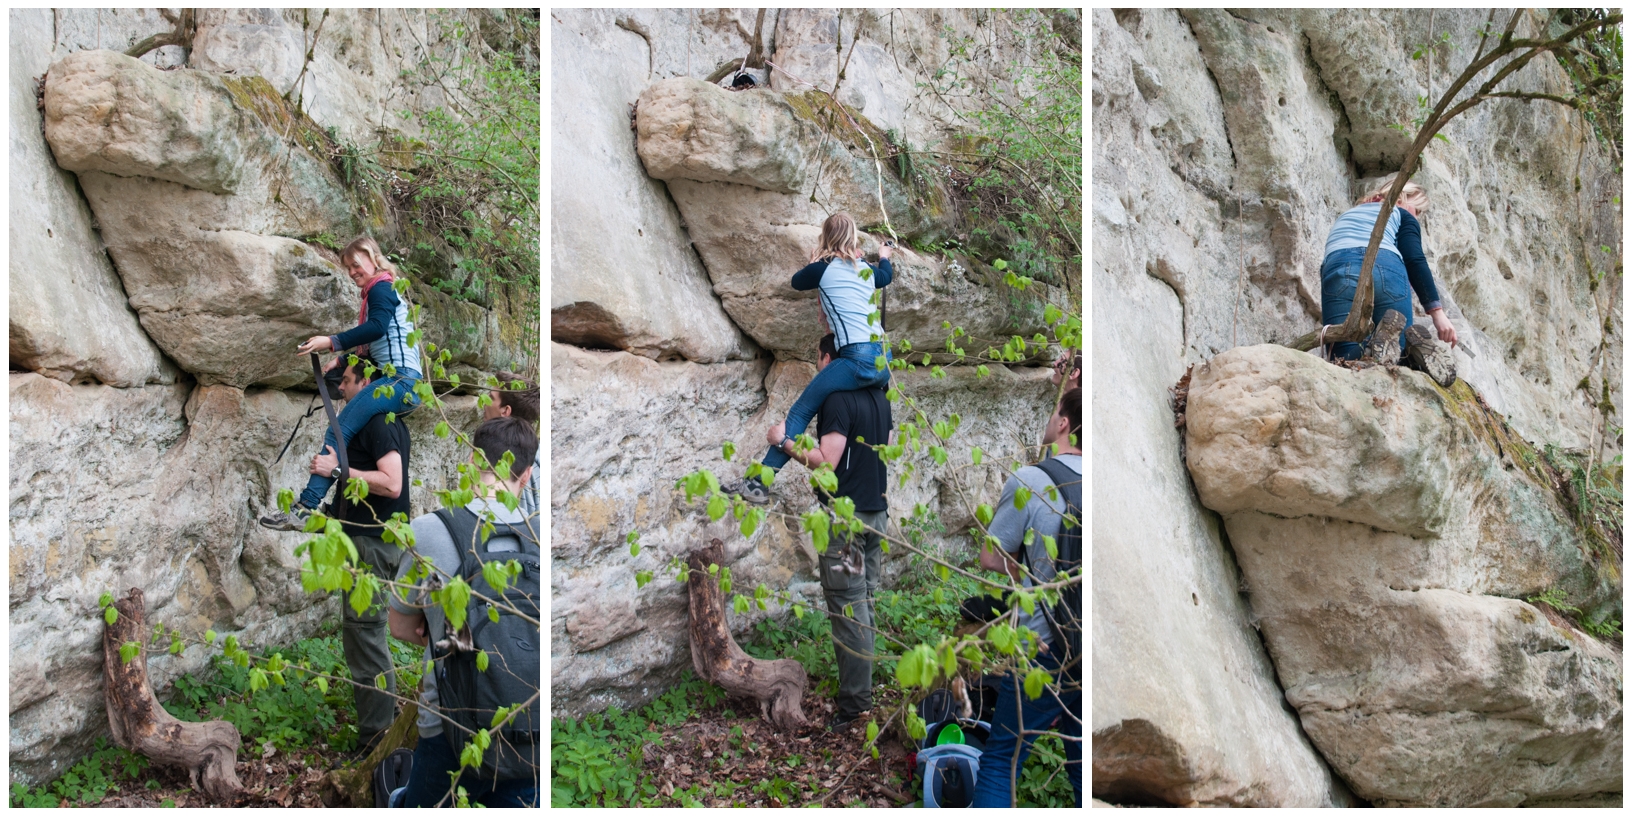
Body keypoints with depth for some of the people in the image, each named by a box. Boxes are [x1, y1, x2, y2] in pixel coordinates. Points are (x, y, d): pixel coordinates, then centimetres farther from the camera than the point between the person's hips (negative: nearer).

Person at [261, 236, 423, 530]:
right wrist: (342, 360, 20)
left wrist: (332, 342, -26)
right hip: (400, 384, 11)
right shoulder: (383, 293, 28)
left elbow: (377, 327, -21)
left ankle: (305, 509, -30)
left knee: (337, 432, -20)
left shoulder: (381, 288, -1)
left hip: (399, 380, -11)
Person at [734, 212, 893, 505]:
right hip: (885, 361, 7)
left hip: (858, 359, -7)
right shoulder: (866, 269, 19)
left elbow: (797, 282, 23)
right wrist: (884, 257, 65)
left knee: (800, 411, -4)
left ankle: (759, 483, -10)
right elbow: (885, 277, 44)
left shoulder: (822, 269, 2)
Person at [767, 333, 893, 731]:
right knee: (864, 602, 15)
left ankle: (854, 702, -6)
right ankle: (863, 685, 22)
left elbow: (827, 461, -20)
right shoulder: (879, 398, 11)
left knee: (848, 608, -7)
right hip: (875, 511, 9)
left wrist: (785, 442, -11)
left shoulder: (838, 399, -16)